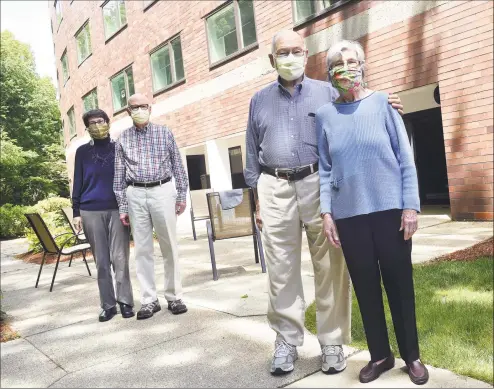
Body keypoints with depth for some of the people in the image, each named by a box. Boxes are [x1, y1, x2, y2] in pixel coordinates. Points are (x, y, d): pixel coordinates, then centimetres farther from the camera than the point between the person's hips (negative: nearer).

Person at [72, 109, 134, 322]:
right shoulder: (82, 151, 9)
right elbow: (77, 183, 9)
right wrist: (76, 212, 3)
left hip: (117, 209, -1)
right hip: (91, 211, 1)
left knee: (120, 258, -2)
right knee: (102, 261, 4)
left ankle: (125, 301, 6)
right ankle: (108, 305, 11)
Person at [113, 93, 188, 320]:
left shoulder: (164, 133, 5)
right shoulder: (123, 139, 7)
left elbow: (177, 165, 6)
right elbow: (119, 174, 7)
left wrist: (182, 195, 1)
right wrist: (122, 206, 3)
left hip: (162, 191, -1)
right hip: (135, 195, 1)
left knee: (169, 246, 3)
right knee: (142, 248, 4)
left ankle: (174, 297, 13)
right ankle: (149, 300, 12)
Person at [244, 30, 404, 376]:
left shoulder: (327, 93, 10)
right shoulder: (260, 100, 15)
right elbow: (253, 153, 16)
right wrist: (256, 200, 11)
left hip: (320, 185, -1)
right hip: (275, 189, 2)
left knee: (330, 266, 1)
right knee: (281, 269, 4)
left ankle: (332, 341, 15)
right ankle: (287, 340, 18)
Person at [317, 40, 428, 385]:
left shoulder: (382, 102, 0)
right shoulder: (325, 114, 5)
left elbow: (405, 158, -2)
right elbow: (325, 169, 6)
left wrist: (411, 205, -7)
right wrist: (326, 212, -1)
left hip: (390, 209, -1)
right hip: (349, 215, 2)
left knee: (399, 283, 8)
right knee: (366, 286, 9)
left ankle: (412, 356, 26)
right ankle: (380, 355, 26)